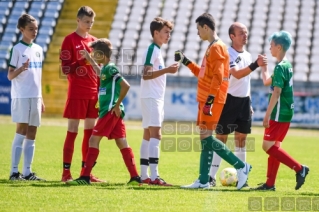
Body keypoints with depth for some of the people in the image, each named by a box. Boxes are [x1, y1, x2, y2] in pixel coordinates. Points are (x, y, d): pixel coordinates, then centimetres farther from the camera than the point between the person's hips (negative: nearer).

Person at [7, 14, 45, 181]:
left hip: (35, 96, 6)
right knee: (21, 131, -8)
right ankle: (14, 171, -6)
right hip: (21, 96, -6)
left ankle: (27, 172, 8)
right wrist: (21, 69, -27)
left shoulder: (38, 49, 14)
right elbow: (10, 76, -8)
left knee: (31, 134, 5)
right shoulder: (17, 49, -5)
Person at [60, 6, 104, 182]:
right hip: (76, 93, -6)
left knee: (90, 131, 6)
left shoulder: (94, 41, 14)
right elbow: (65, 68, -9)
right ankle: (66, 172, -2)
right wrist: (82, 62, -23)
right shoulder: (70, 40, -3)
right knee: (72, 131, -5)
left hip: (93, 93, 6)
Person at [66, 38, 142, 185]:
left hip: (110, 111, -9)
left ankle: (85, 177, -8)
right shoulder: (106, 69, 15)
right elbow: (100, 74, 41)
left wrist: (117, 105, -16)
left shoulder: (110, 68, -12)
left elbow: (125, 85, -21)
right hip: (113, 112, 9)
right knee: (122, 143, 6)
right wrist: (88, 58, 40)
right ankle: (135, 177, 3)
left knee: (94, 140, -7)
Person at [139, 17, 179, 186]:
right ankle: (154, 176, -22)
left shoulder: (156, 50, 18)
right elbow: (146, 74, -21)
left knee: (148, 135, 9)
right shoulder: (152, 50, -12)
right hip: (151, 98, -11)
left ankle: (144, 175, 11)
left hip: (155, 98, 11)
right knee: (155, 135, -16)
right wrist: (167, 70, -26)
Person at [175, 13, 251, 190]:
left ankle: (241, 166, -8)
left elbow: (218, 77, -20)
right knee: (204, 139, 7)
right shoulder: (212, 47, 18)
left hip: (212, 101, -10)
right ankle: (203, 181, 8)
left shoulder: (217, 47, -13)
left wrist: (209, 101, -23)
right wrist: (186, 62, 26)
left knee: (206, 137, -12)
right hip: (206, 100, 10)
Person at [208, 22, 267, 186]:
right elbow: (237, 74, -26)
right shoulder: (227, 54, -11)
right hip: (229, 100, -7)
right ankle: (211, 176, -1)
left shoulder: (247, 55, 13)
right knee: (221, 138, -5)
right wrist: (255, 65, -36)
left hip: (244, 101, 7)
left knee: (241, 138, 8)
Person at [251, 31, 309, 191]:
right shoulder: (287, 66, 14)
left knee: (268, 146, -10)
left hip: (279, 114, -10)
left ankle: (299, 168, -12)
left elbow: (276, 93, -22)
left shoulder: (280, 67, -16)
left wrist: (267, 115, -23)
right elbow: (267, 82, 26)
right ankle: (270, 183, 13)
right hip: (285, 113, 10)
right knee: (273, 147, 12)